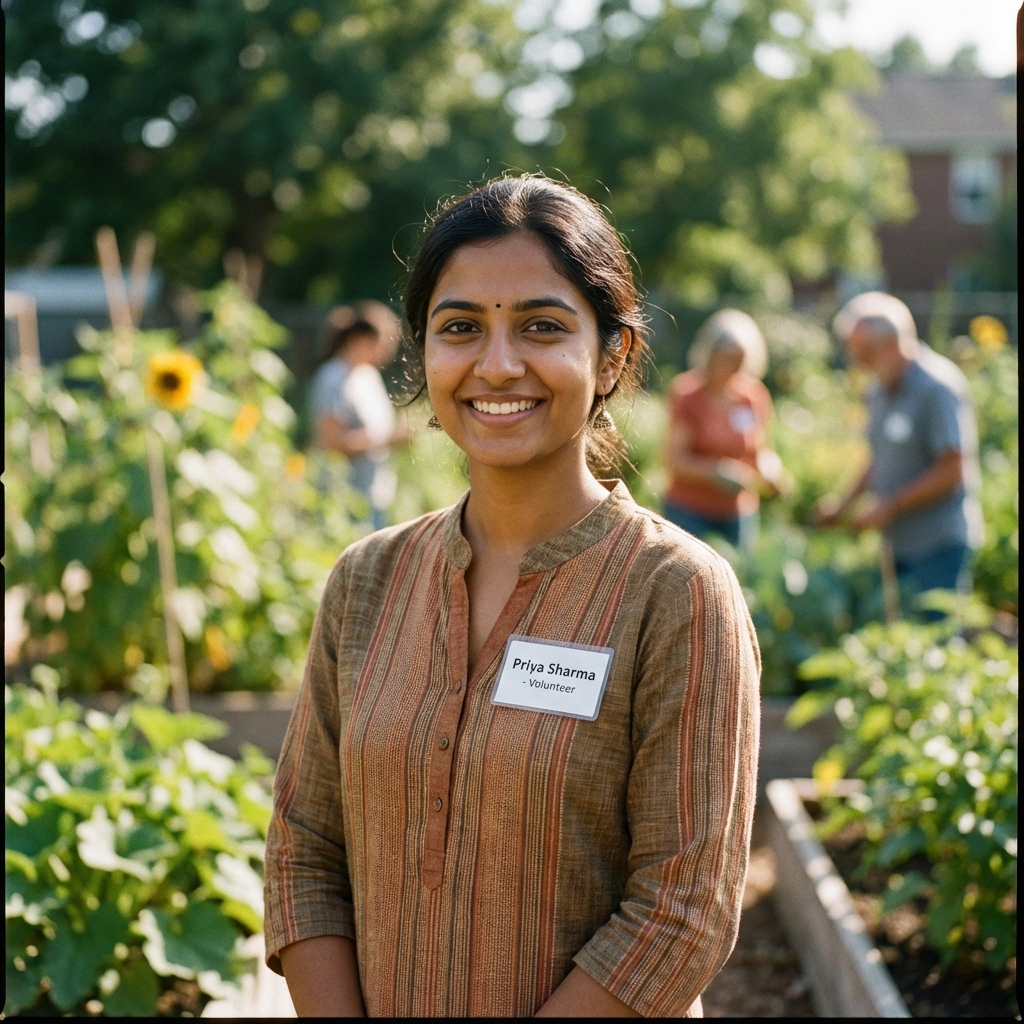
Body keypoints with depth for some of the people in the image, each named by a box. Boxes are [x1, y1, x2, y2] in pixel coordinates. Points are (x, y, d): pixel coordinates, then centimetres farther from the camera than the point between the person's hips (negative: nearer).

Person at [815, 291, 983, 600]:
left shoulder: (938, 386, -13)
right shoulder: (880, 391, 13)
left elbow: (952, 471, -16)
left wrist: (890, 507, -14)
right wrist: (845, 504, 9)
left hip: (940, 543, -8)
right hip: (898, 543, 8)